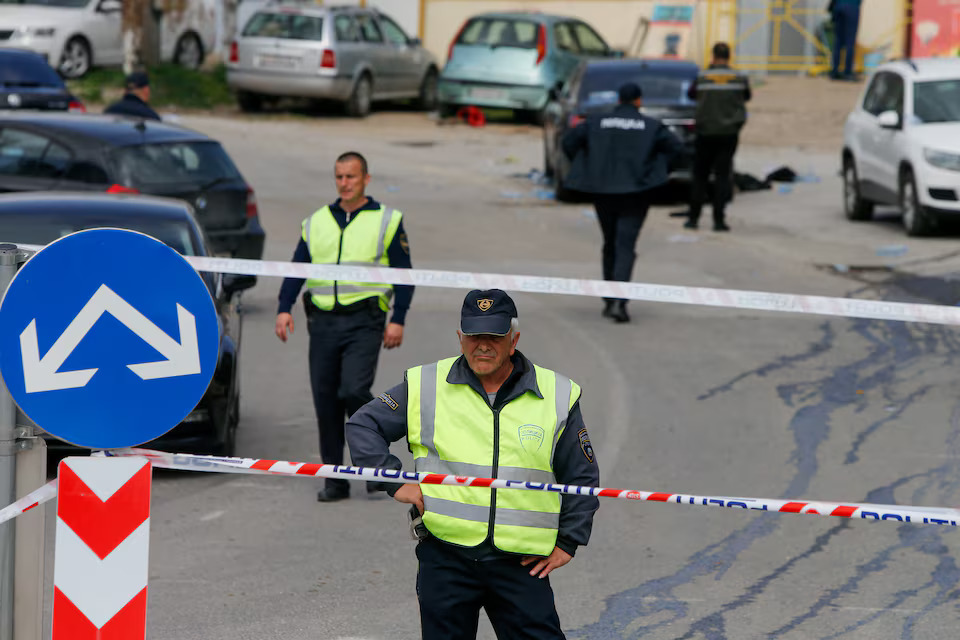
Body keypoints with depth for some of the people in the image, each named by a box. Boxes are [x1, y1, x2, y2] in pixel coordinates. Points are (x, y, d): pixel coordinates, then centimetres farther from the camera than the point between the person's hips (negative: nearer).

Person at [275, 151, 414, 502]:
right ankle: (335, 480, 9)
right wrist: (284, 309, -1)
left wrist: (398, 320, -5)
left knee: (353, 391, -19)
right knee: (326, 401, 1)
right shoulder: (316, 223, 15)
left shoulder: (387, 221, 6)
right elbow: (296, 270, 14)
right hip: (323, 322, 4)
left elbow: (404, 274, 5)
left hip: (364, 322, -4)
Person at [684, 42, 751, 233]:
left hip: (706, 133, -1)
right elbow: (747, 97, 12)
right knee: (722, 176, 3)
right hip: (729, 133, 1)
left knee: (700, 176, 9)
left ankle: (693, 217, 11)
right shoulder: (739, 79, -4)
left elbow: (691, 94, 10)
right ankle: (719, 219, -3)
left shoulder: (702, 77, -8)